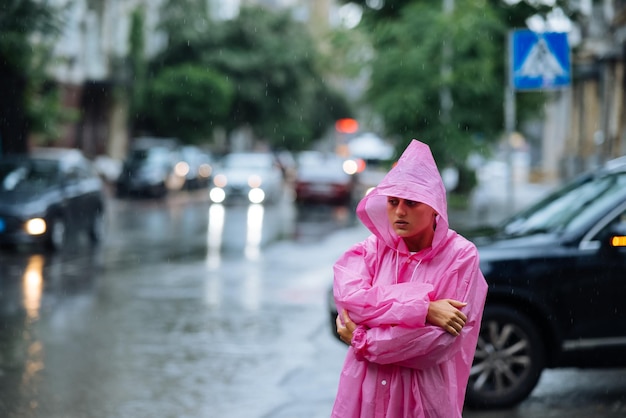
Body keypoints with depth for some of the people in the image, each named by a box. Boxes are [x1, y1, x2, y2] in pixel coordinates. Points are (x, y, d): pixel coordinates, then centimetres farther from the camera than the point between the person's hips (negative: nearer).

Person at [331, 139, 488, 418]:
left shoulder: (460, 256, -9)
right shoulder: (369, 249, 1)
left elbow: (446, 338, -16)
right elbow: (348, 298, -17)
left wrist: (362, 340, -12)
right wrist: (422, 309, -24)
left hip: (426, 395, -2)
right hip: (365, 391, 2)